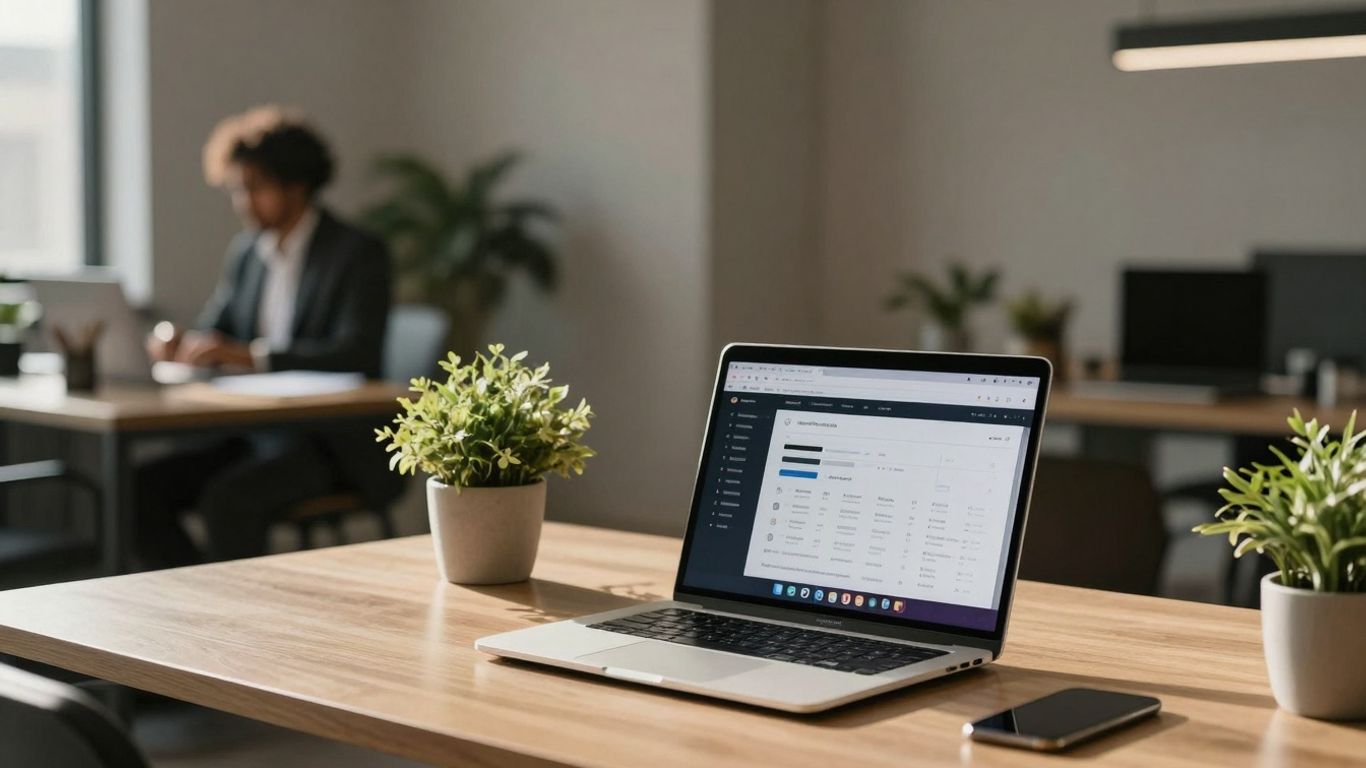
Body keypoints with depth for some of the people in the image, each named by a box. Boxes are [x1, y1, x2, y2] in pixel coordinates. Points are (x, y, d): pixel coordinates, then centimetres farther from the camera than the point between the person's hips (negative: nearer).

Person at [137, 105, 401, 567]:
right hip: (254, 433, 7)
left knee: (230, 498, -32)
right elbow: (212, 331, 17)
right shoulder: (246, 252, 13)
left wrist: (249, 355, -32)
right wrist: (174, 342, -9)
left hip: (332, 443, -7)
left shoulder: (358, 253, -9)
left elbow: (359, 354, -23)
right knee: (142, 487, -13)